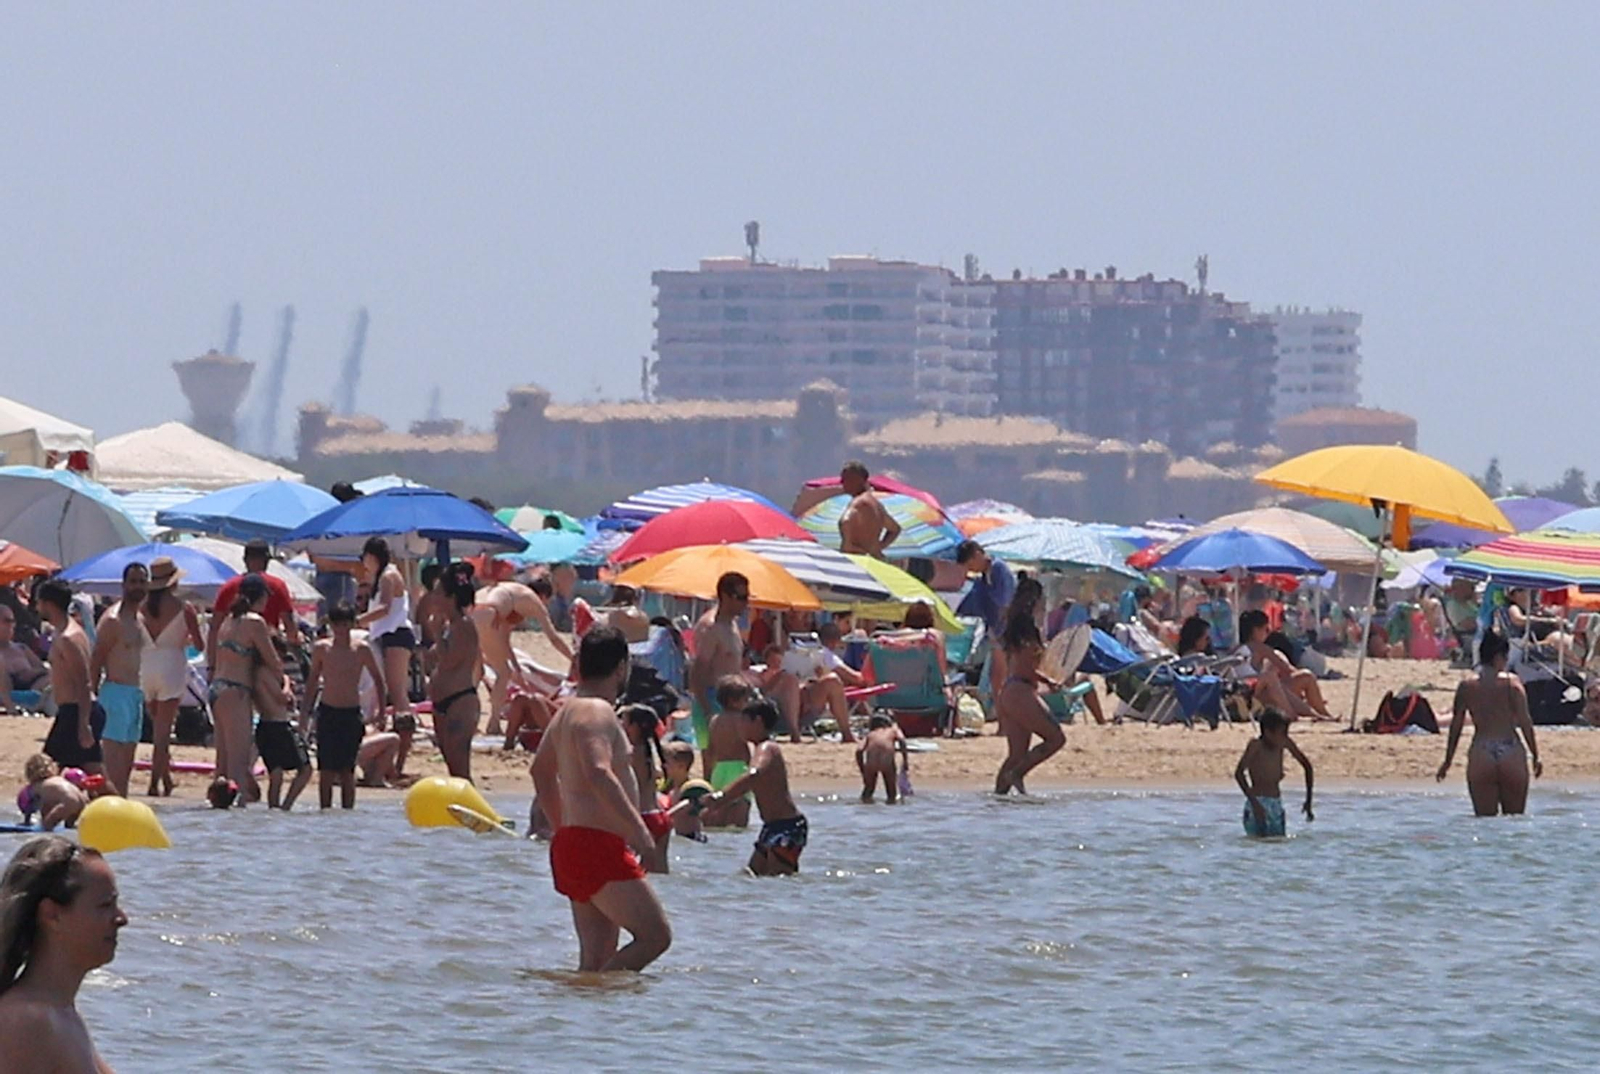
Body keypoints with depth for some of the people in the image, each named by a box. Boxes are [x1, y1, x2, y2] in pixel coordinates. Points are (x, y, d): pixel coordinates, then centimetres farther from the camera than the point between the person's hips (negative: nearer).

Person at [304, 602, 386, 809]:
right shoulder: (321, 648, 1)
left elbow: (378, 680, 7)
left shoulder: (361, 650, -2)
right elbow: (313, 680, 11)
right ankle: (325, 811, 4)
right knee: (326, 768, -1)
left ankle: (348, 810, 7)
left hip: (352, 714, -1)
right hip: (327, 712, 1)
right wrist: (305, 710, 11)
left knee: (347, 769, 1)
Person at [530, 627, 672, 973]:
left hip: (571, 844, 10)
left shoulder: (567, 711, 19)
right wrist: (638, 828, -28)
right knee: (655, 935, -13)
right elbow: (599, 774, -27)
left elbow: (541, 769, 33)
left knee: (597, 957, 7)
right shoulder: (597, 712, -12)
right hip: (597, 845, -10)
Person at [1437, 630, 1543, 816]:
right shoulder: (1512, 683, -3)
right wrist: (1536, 756, -1)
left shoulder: (1466, 687, 3)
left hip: (1480, 757, 1)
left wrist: (1447, 761, 16)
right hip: (1511, 755, -1)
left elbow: (1456, 726, 7)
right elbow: (1524, 722, -7)